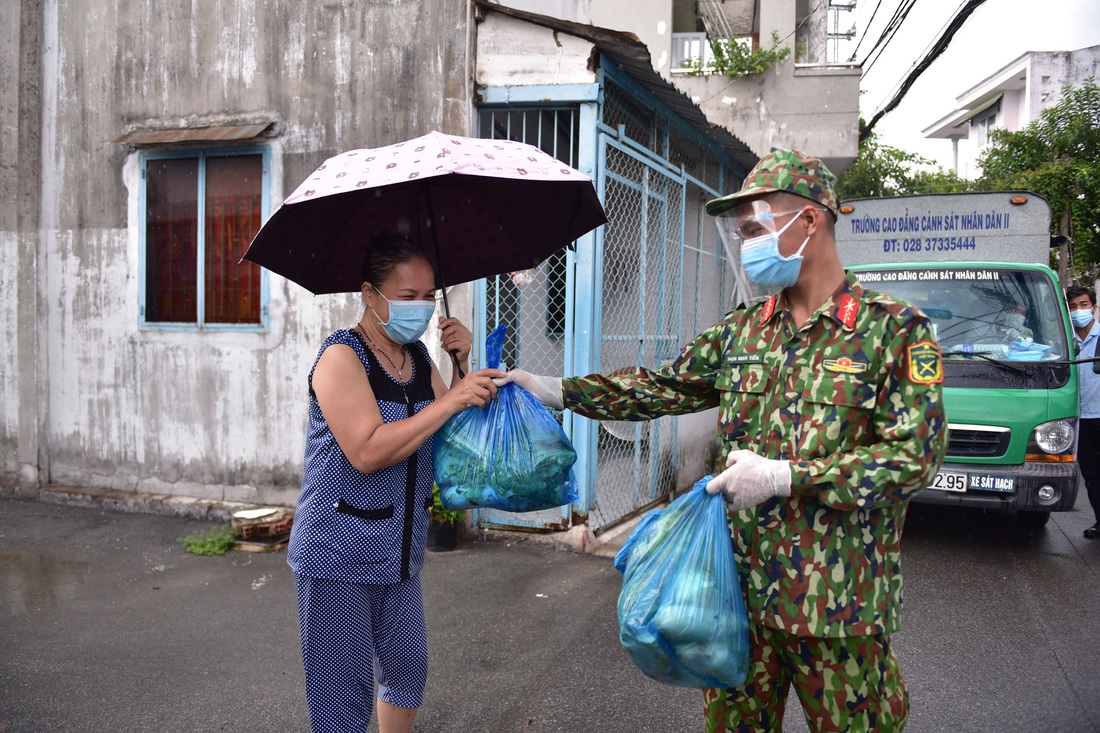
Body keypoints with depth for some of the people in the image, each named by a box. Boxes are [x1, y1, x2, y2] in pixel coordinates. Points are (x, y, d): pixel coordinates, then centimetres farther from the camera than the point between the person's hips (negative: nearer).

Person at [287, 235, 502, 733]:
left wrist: (463, 366, -5)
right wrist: (452, 401, -26)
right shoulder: (341, 356, -15)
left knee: (408, 673, 19)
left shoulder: (418, 356, 7)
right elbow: (367, 452, -27)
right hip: (339, 558, -7)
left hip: (400, 554, 7)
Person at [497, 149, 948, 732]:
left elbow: (916, 456, -14)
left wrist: (784, 476, -19)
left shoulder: (895, 331, -9)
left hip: (840, 605, -4)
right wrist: (556, 391, 5)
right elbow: (661, 388, 11)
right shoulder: (739, 332, 8)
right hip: (741, 589, 5)